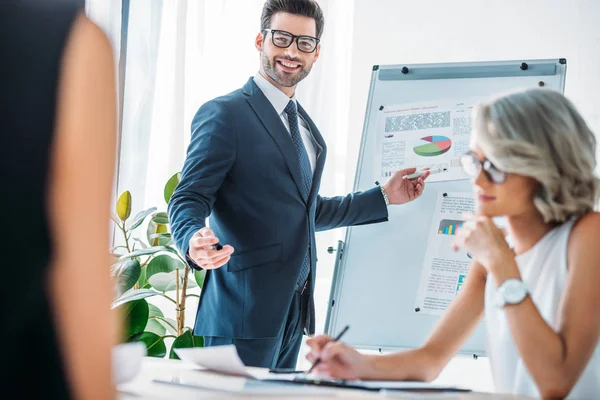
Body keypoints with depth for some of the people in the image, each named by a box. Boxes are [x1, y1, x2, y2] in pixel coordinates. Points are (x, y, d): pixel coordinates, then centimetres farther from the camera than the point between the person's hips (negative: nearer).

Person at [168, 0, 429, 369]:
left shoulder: (305, 125, 19)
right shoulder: (224, 114, -8)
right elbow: (189, 199, -13)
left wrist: (385, 197, 23)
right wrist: (194, 242, -34)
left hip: (294, 310, 8)